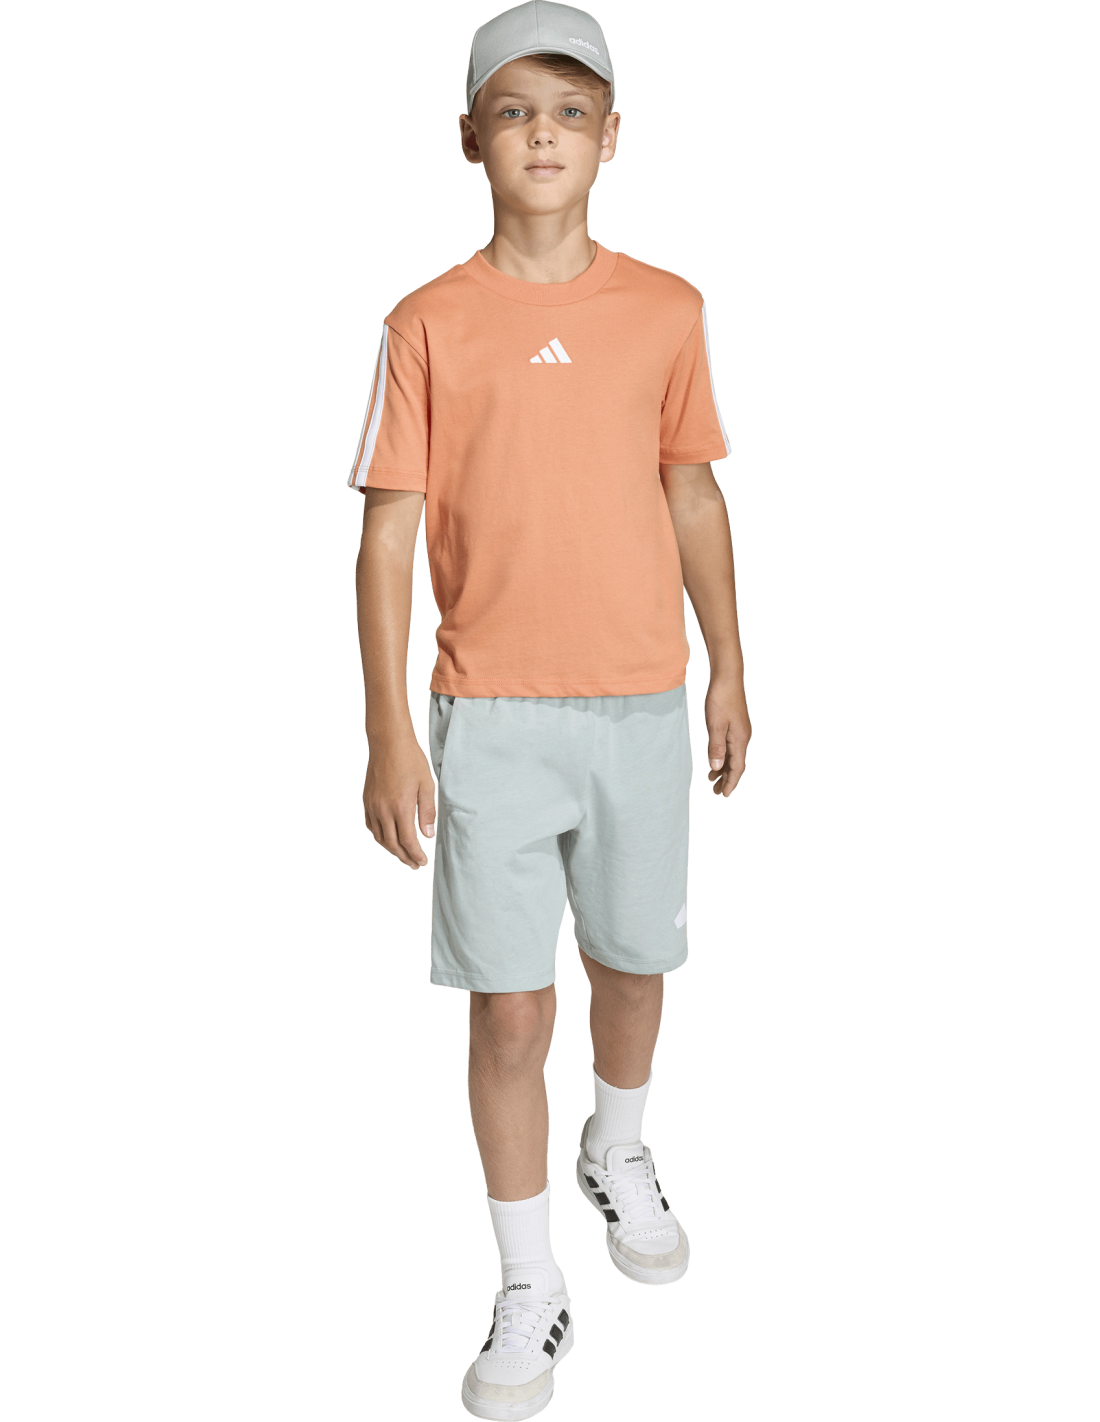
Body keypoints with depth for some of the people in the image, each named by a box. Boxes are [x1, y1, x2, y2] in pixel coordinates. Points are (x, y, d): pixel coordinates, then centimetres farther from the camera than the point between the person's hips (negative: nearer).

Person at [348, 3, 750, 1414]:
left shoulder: (666, 310, 4)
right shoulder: (429, 324, -3)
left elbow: (694, 496, 11)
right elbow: (388, 530, -4)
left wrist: (729, 670, 10)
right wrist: (390, 730, -9)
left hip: (641, 705, 2)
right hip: (492, 716, -2)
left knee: (633, 956, 17)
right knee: (510, 1007, 3)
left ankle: (617, 1152, 48)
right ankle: (530, 1289, 22)